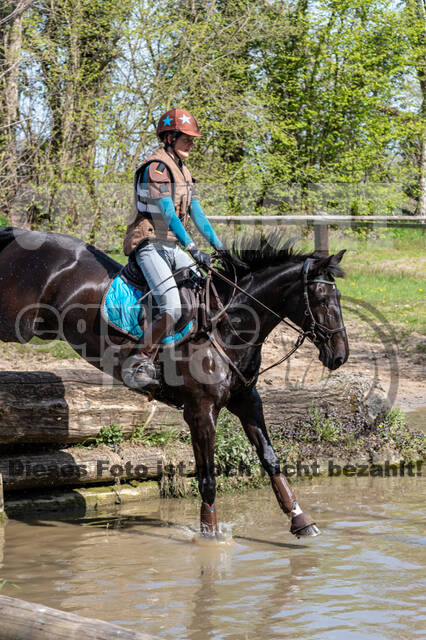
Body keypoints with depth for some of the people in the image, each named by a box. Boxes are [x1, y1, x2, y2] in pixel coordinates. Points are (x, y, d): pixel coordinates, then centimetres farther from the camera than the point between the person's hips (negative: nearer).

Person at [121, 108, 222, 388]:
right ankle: (137, 364, -15)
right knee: (172, 309, -24)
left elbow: (197, 214, 16)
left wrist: (219, 247, 5)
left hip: (173, 249, 10)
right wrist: (194, 250, -26)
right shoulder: (156, 167, -12)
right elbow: (168, 214, -20)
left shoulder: (183, 171, 17)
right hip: (151, 246, -10)